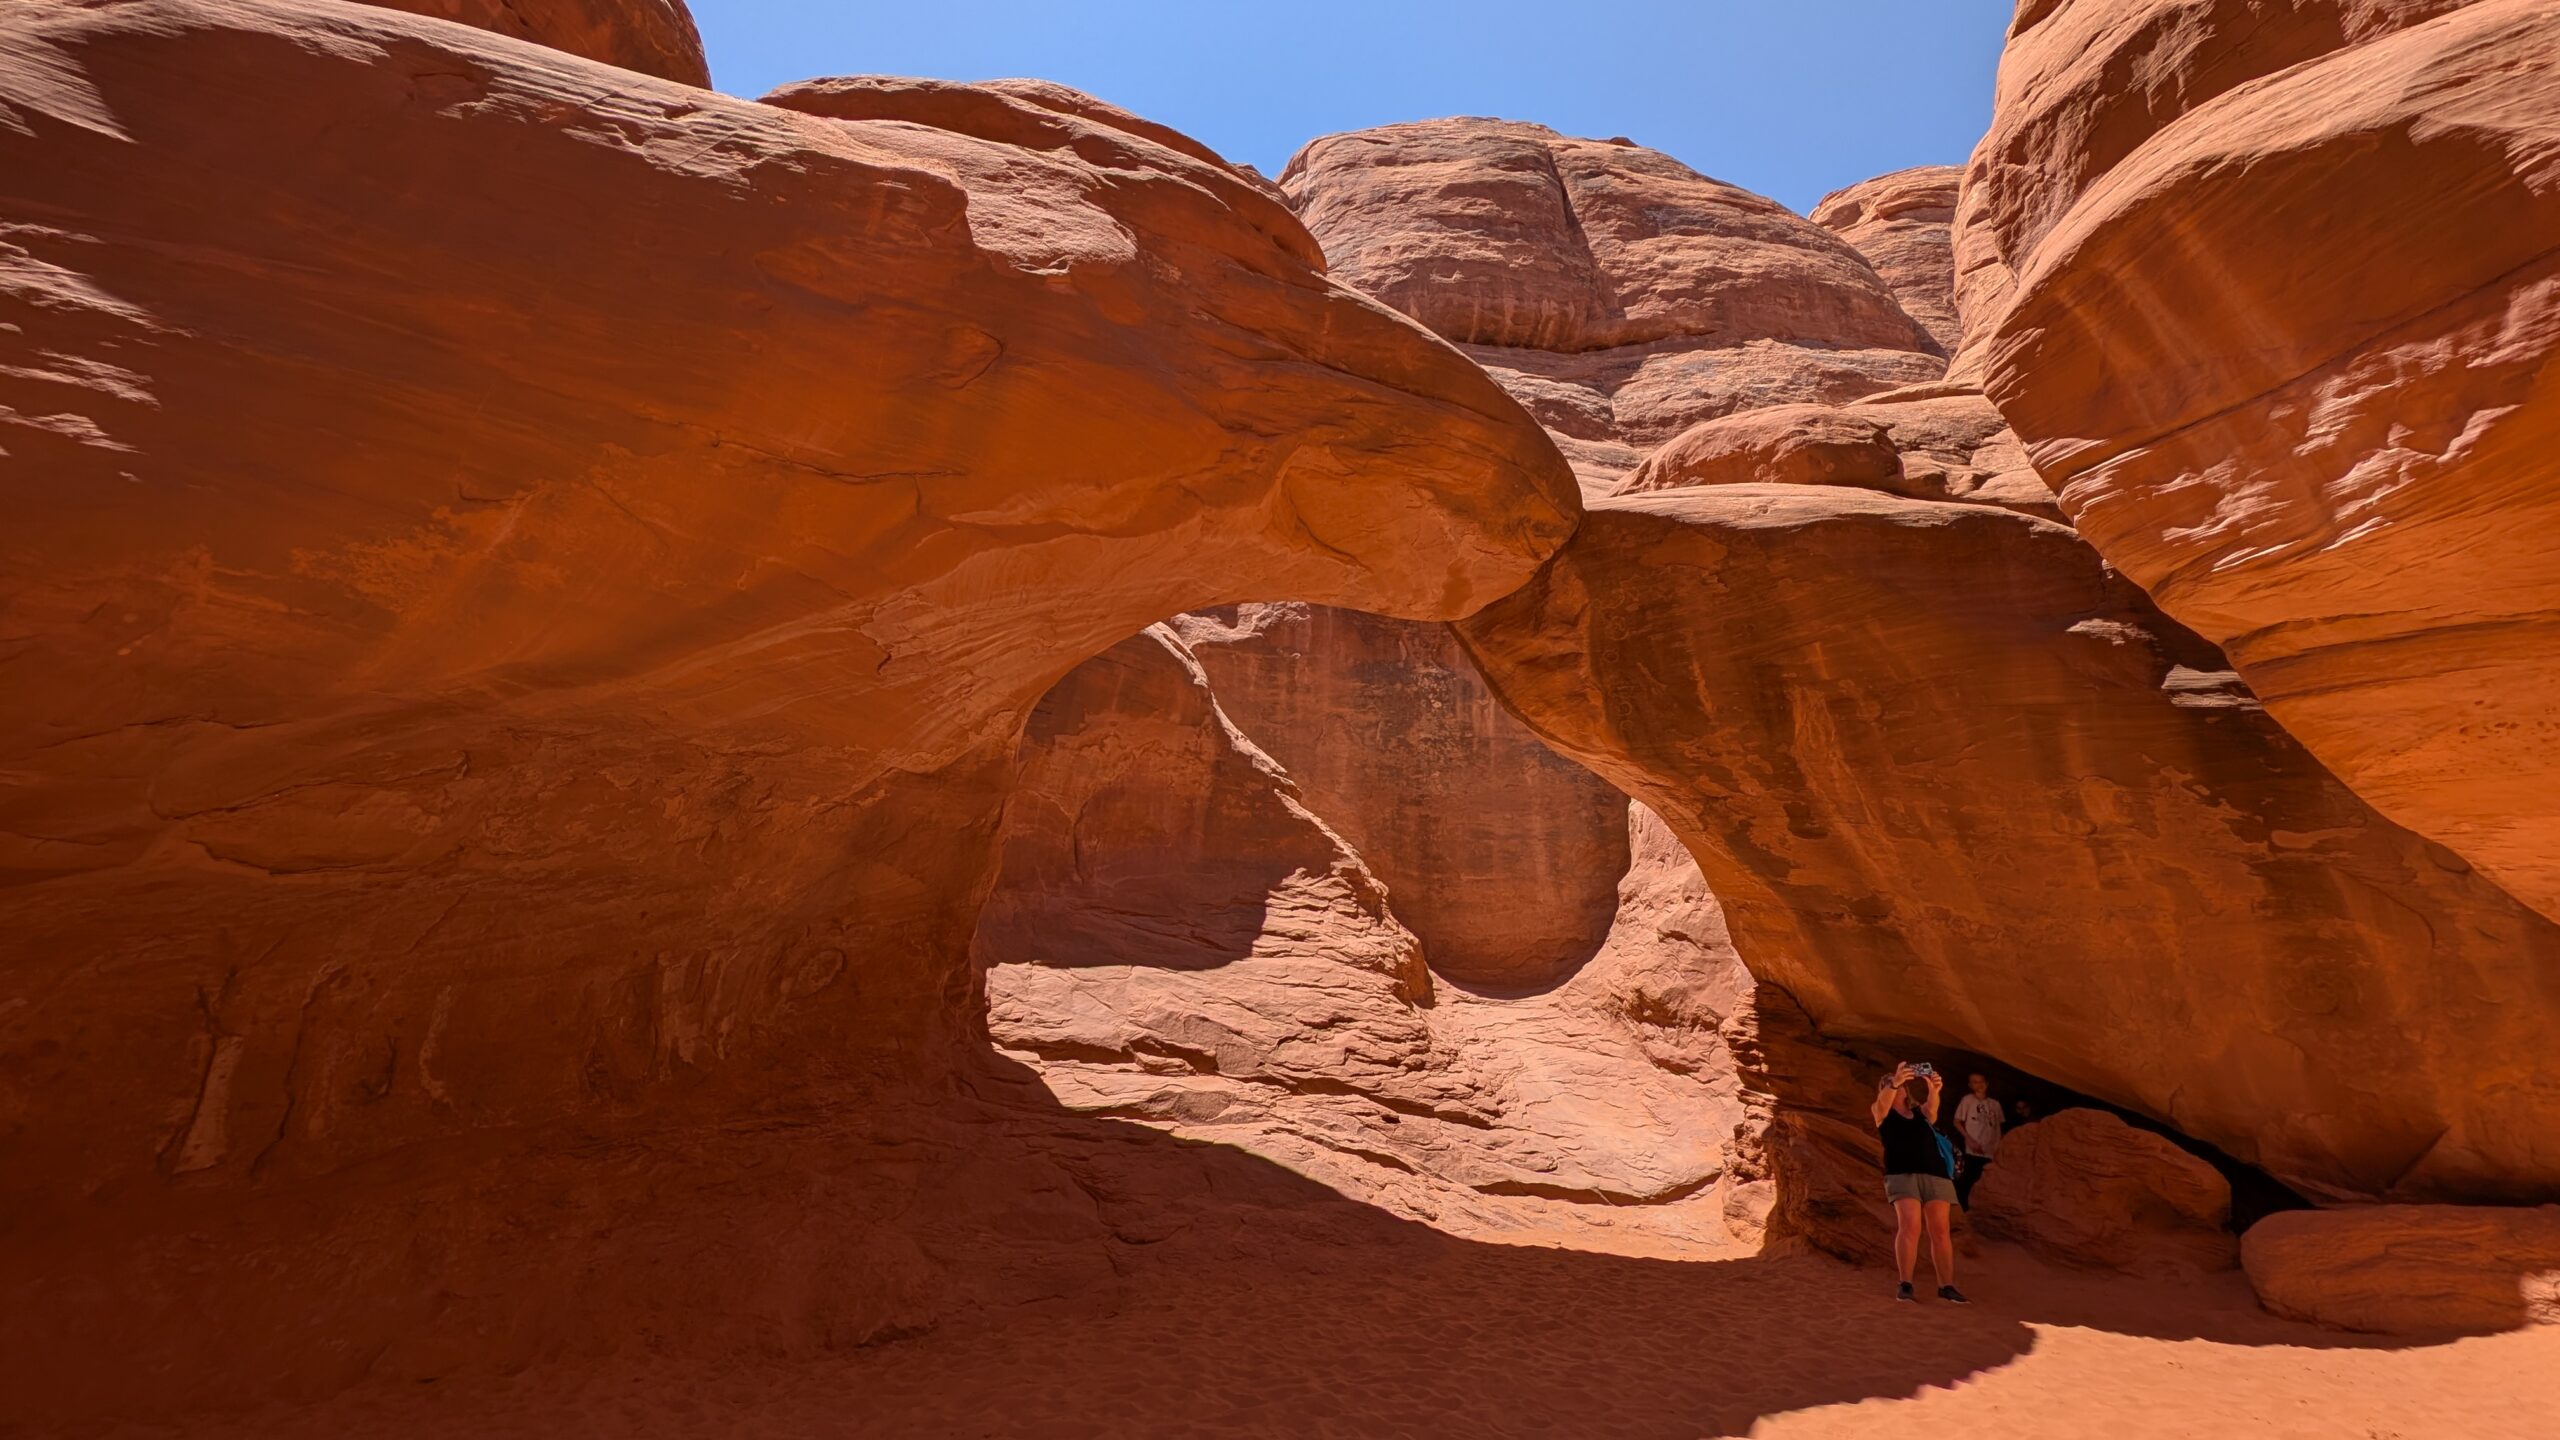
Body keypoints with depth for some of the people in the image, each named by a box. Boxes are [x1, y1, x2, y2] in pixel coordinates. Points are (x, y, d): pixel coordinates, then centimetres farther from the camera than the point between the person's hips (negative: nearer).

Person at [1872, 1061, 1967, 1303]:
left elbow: (1932, 1106, -2)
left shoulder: (1920, 1111, 21)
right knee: (1910, 1226, -17)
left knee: (1940, 1230, -1)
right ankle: (1905, 1284, -15)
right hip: (1902, 1173, -3)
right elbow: (1883, 1102, -10)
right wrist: (1894, 1082, -30)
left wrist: (1934, 1089, -26)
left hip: (1935, 1173, 3)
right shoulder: (1882, 1113, 14)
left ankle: (1946, 1286, 4)